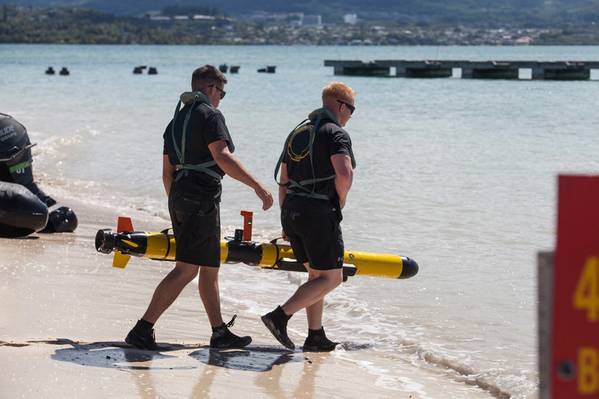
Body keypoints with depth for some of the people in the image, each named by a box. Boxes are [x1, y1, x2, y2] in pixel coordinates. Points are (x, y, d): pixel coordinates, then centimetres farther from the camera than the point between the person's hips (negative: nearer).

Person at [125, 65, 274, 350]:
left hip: (179, 197, 9)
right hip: (202, 198, -9)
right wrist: (257, 186, -23)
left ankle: (220, 332, 20)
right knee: (186, 270, -10)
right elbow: (222, 157, -21)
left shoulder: (176, 120, 19)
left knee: (210, 268, 16)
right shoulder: (209, 115, -8)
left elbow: (167, 172, 20)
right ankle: (142, 330, -15)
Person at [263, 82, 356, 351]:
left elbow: (283, 180, 19)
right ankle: (280, 316, -13)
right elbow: (344, 174, -26)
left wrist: (287, 220, 23)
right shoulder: (336, 133, -9)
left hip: (292, 211, 9)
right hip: (320, 213, -8)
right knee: (331, 278, -1)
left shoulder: (298, 132, 17)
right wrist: (340, 201, -6)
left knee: (316, 275, 17)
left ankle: (316, 337, 17)